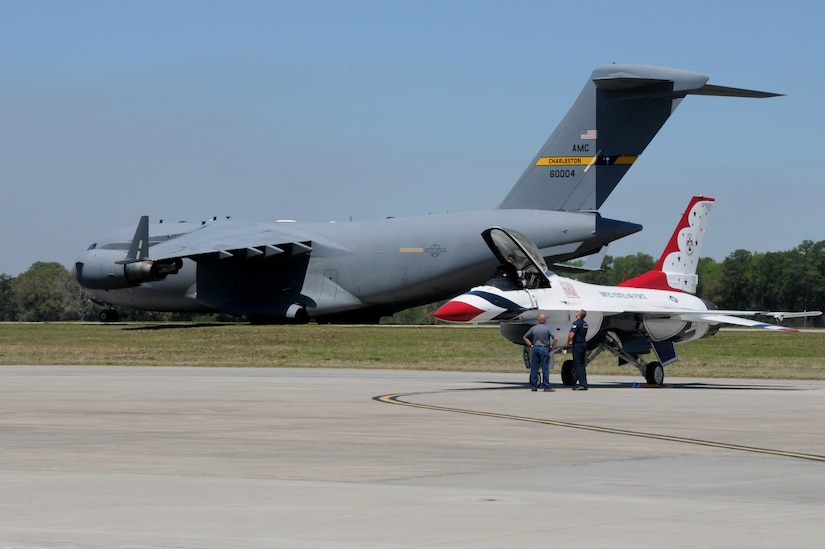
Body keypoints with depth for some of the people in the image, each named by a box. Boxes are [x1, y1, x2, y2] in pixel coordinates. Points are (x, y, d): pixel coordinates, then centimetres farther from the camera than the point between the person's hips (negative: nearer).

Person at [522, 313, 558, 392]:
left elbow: (525, 338, 13)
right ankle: (546, 387, -1)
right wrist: (552, 346, -1)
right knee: (545, 368, -1)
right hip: (544, 349, -3)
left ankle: (533, 386, 10)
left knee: (534, 368, 8)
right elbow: (555, 338, -14)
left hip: (535, 348, 3)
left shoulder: (533, 328, 6)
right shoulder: (548, 328, -6)